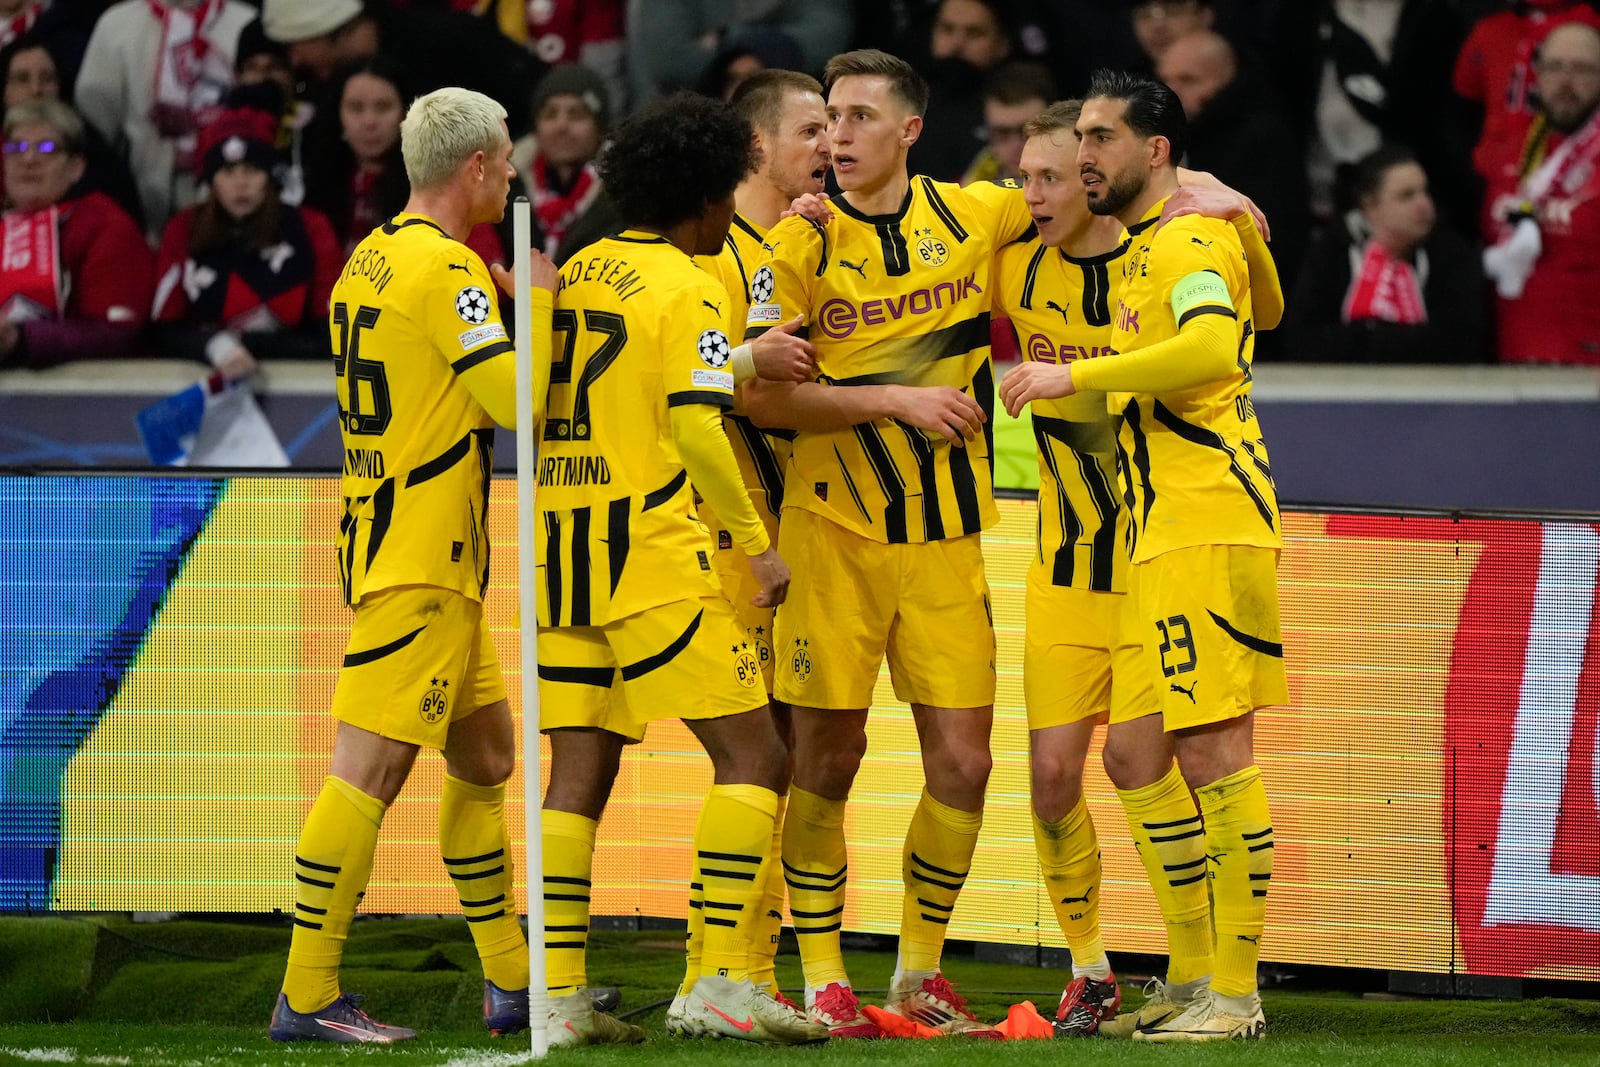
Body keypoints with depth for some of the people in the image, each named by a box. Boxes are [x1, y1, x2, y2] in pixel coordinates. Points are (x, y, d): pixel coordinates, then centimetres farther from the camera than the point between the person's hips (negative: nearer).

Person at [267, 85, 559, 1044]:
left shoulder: (374, 258, 13)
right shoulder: (446, 268, -15)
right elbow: (516, 397, -21)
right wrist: (542, 302, -6)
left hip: (387, 535, 11)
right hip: (420, 564, -11)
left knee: (487, 757, 16)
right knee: (371, 772, -10)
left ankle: (514, 981, 21)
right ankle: (308, 996, -10)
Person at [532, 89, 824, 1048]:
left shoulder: (578, 273, 13)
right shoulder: (688, 292, -8)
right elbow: (697, 428, -18)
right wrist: (758, 543, -13)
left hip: (563, 550, 8)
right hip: (652, 553, -8)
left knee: (578, 774, 8)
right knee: (753, 756, -3)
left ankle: (561, 994, 3)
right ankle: (720, 981, -11)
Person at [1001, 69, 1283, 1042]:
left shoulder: (1189, 241, -8)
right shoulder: (1147, 250, 21)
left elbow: (1210, 345, -27)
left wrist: (1075, 376, -22)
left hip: (1209, 531, -10)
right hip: (1167, 539, 10)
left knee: (1212, 752, -9)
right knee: (1137, 756, 10)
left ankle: (1235, 994, -8)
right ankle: (1202, 974, 15)